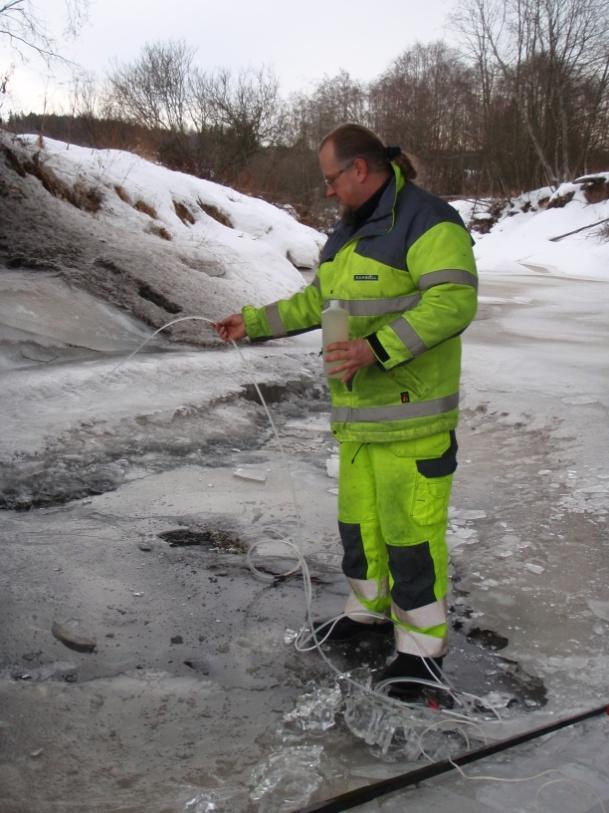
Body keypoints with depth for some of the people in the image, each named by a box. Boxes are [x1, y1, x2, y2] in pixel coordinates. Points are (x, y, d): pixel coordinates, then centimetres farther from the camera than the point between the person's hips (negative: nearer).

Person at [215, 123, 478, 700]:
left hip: (412, 411, -9)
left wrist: (377, 348, -31)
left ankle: (422, 646, 13)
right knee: (359, 517, 17)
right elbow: (318, 300, 25)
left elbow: (454, 300, -24)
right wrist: (253, 322, 22)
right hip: (357, 409, 9)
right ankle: (371, 609, 36)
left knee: (411, 527, -3)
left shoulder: (426, 221, -13)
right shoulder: (348, 230, 16)